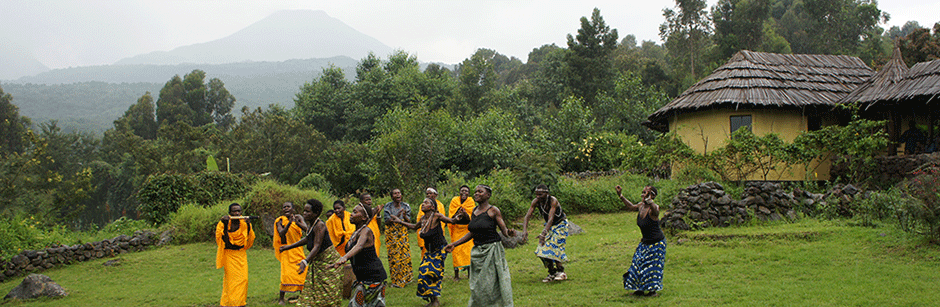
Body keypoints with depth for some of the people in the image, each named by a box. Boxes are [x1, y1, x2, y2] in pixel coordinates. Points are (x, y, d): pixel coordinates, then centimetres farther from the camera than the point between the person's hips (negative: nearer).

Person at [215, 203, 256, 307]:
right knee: (231, 279, -8)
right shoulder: (224, 223, -8)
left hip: (241, 254, 4)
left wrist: (248, 226, -11)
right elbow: (219, 238, -17)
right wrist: (225, 224, -25)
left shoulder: (244, 223, 3)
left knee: (243, 278, 1)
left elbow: (250, 239, 2)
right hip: (229, 254, -4)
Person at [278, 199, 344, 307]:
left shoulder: (320, 225, -21)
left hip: (328, 261, -9)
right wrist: (289, 247, 23)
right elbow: (307, 239, 23)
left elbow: (317, 246, -28)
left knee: (329, 295, -6)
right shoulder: (311, 225, 6)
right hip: (316, 262, 9)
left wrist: (305, 261, -38)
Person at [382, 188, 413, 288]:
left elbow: (409, 221, 2)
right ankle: (396, 281, 3)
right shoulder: (388, 206, -5)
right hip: (392, 234, -3)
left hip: (403, 233, 3)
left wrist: (404, 216, -19)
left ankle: (405, 278, 16)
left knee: (405, 255, 1)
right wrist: (396, 216, -23)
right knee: (394, 256, -5)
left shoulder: (406, 206, 3)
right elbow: (386, 221, -9)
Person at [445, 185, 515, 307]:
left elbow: (504, 229, -5)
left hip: (492, 250, -6)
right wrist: (454, 244, 16)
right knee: (477, 287, 8)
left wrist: (509, 232, -29)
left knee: (492, 285, -3)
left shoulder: (493, 210, -6)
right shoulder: (474, 210, 10)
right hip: (477, 252, 6)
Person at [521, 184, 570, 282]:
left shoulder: (553, 201, -31)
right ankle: (552, 273, 6)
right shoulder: (536, 202, -16)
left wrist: (544, 233, -53)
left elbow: (551, 218, -41)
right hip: (549, 226, 6)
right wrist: (525, 230, -38)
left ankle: (561, 272, -15)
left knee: (554, 246, -22)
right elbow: (527, 216, -21)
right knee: (543, 248, -5)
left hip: (560, 225, -6)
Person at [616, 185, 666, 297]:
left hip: (656, 243, -8)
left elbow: (655, 210, -49)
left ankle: (653, 291, 13)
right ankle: (641, 289, 27)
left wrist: (648, 199, -67)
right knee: (639, 264, 12)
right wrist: (620, 195, 11)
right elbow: (631, 206, 17)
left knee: (652, 266, -2)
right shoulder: (641, 205, -2)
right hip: (645, 242, 8)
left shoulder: (654, 208, -24)